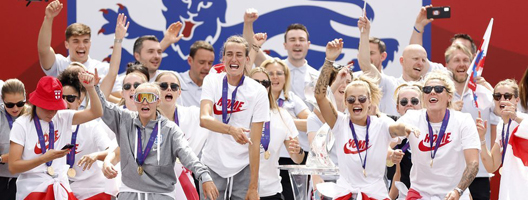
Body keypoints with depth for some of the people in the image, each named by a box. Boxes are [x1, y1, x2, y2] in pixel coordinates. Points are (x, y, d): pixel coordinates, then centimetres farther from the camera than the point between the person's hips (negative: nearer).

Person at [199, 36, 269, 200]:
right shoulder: (211, 81, -1)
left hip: (243, 168, -1)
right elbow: (204, 119, -17)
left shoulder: (258, 91, -5)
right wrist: (231, 129, -36)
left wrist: (253, 186, -10)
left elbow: (255, 142, -7)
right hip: (212, 166, 1)